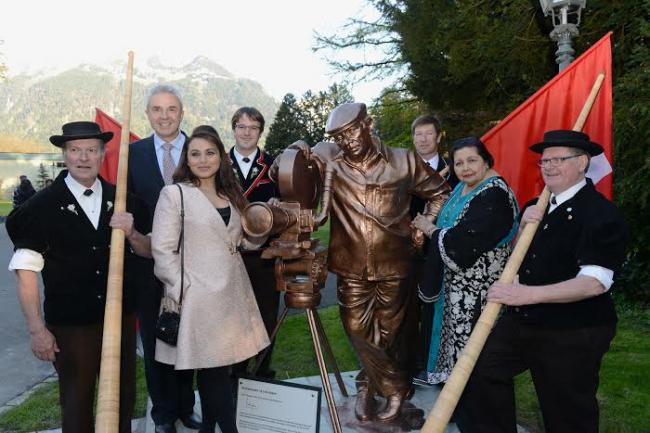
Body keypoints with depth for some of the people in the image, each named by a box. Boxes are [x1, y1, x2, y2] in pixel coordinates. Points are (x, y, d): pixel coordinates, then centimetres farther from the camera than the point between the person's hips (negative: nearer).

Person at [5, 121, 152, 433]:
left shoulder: (123, 200, 2)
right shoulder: (42, 206, -9)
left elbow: (150, 251, 8)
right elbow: (26, 271, -8)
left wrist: (131, 234, -13)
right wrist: (37, 329, -11)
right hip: (70, 323, -3)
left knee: (123, 396, 17)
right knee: (77, 400, 11)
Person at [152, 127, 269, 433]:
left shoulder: (231, 195, 13)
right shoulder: (174, 194, -6)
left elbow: (245, 241, 17)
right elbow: (163, 249, -9)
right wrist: (182, 290, -13)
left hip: (232, 292, 6)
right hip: (199, 296, -6)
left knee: (217, 366, 13)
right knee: (214, 368, 0)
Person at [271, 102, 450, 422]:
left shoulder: (404, 161, -2)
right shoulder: (327, 158, -3)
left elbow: (439, 192, 11)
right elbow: (278, 173, -3)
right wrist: (294, 151, -22)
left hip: (393, 265, 0)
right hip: (351, 266, 1)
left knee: (388, 334, 12)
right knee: (358, 331, 7)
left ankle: (369, 384, 37)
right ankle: (396, 387, 30)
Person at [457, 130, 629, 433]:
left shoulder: (602, 213, -16)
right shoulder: (539, 206, 9)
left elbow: (594, 282, -25)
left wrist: (529, 294, -33)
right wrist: (524, 227, -3)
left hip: (572, 333, -7)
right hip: (522, 320, 7)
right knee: (480, 371, 3)